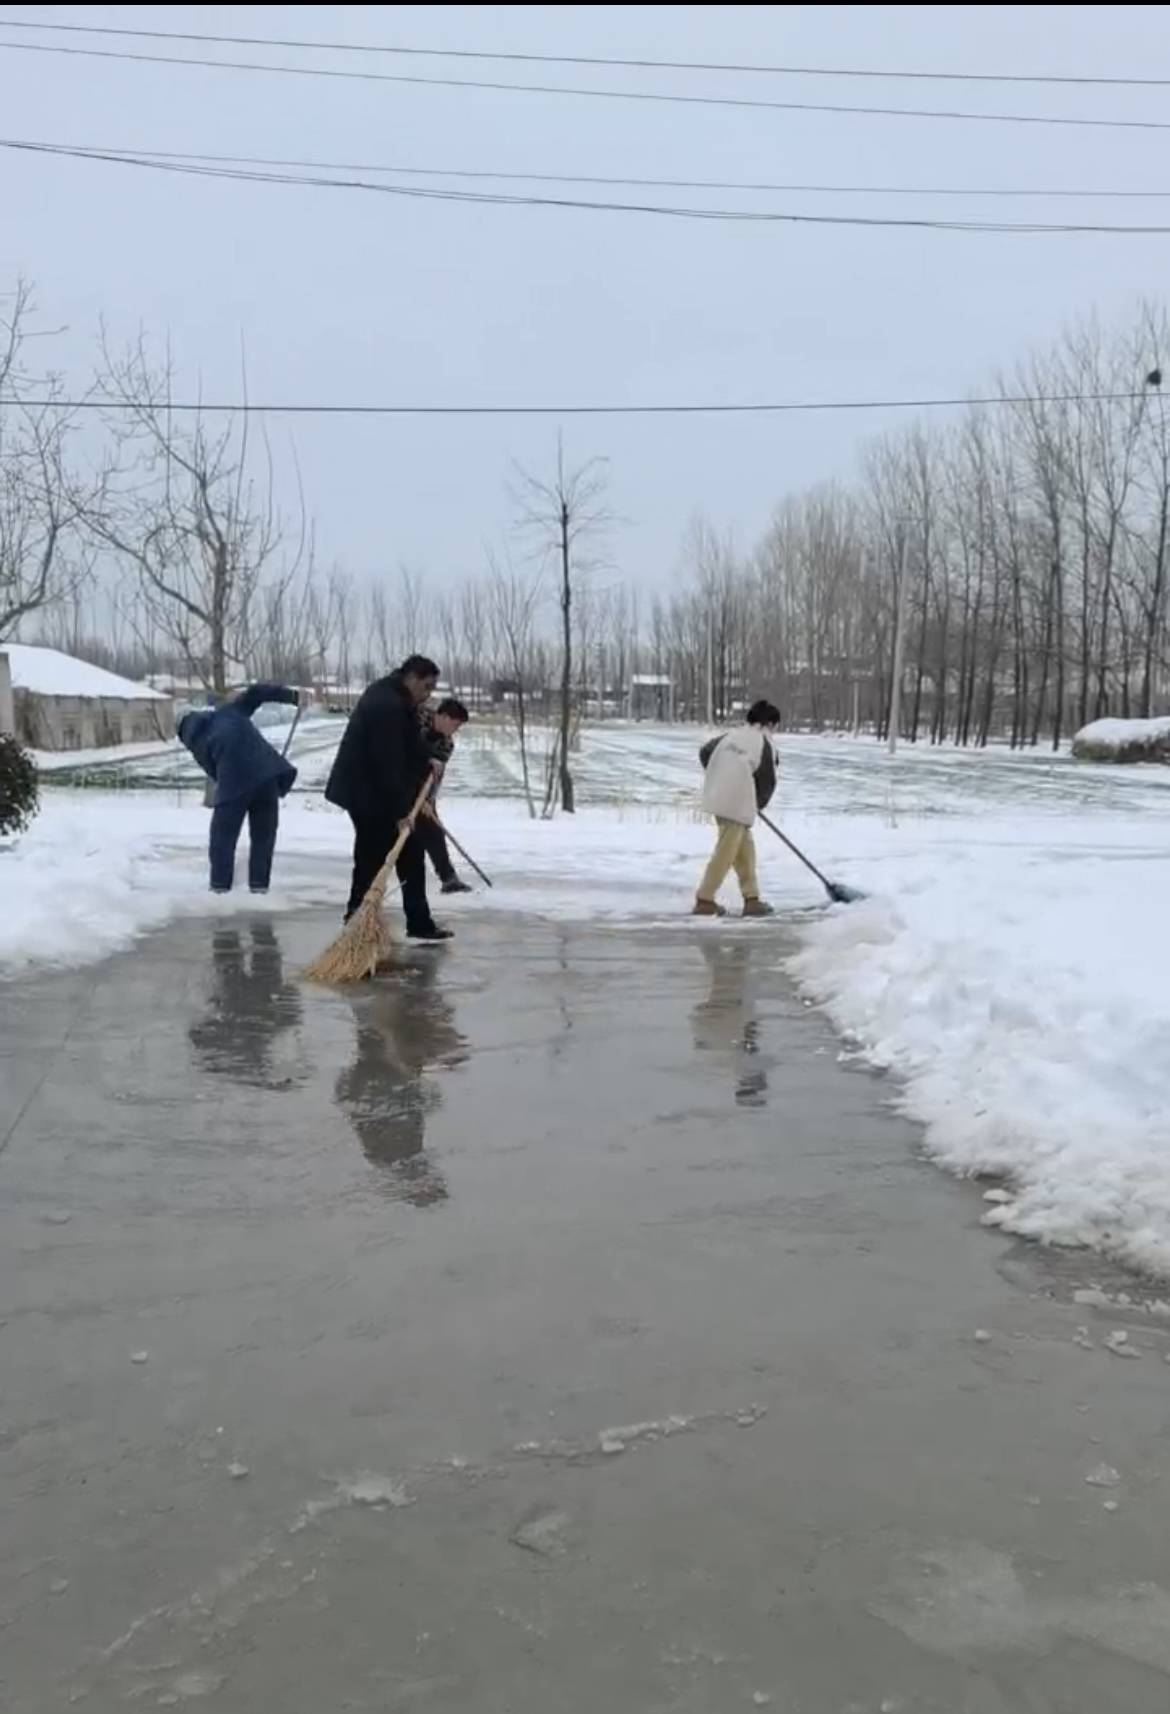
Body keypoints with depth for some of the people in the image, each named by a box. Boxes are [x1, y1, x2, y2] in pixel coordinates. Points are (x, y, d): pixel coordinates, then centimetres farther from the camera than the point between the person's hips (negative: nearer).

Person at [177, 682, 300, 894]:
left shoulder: (196, 740, 15)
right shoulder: (228, 710, 19)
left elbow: (214, 772, 15)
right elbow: (255, 692, 11)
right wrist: (292, 696, 11)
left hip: (234, 781, -2)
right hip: (267, 771, 2)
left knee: (223, 835, 14)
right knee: (263, 834, 14)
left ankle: (220, 883, 13)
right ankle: (259, 883, 12)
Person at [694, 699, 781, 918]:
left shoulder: (731, 734, 10)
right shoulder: (764, 744, -6)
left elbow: (705, 753, 17)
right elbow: (767, 781, -2)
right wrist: (760, 802, 18)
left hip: (717, 798, 7)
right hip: (738, 804, -7)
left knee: (745, 847, 16)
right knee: (725, 853, -1)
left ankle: (751, 898, 19)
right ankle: (705, 900, 1)